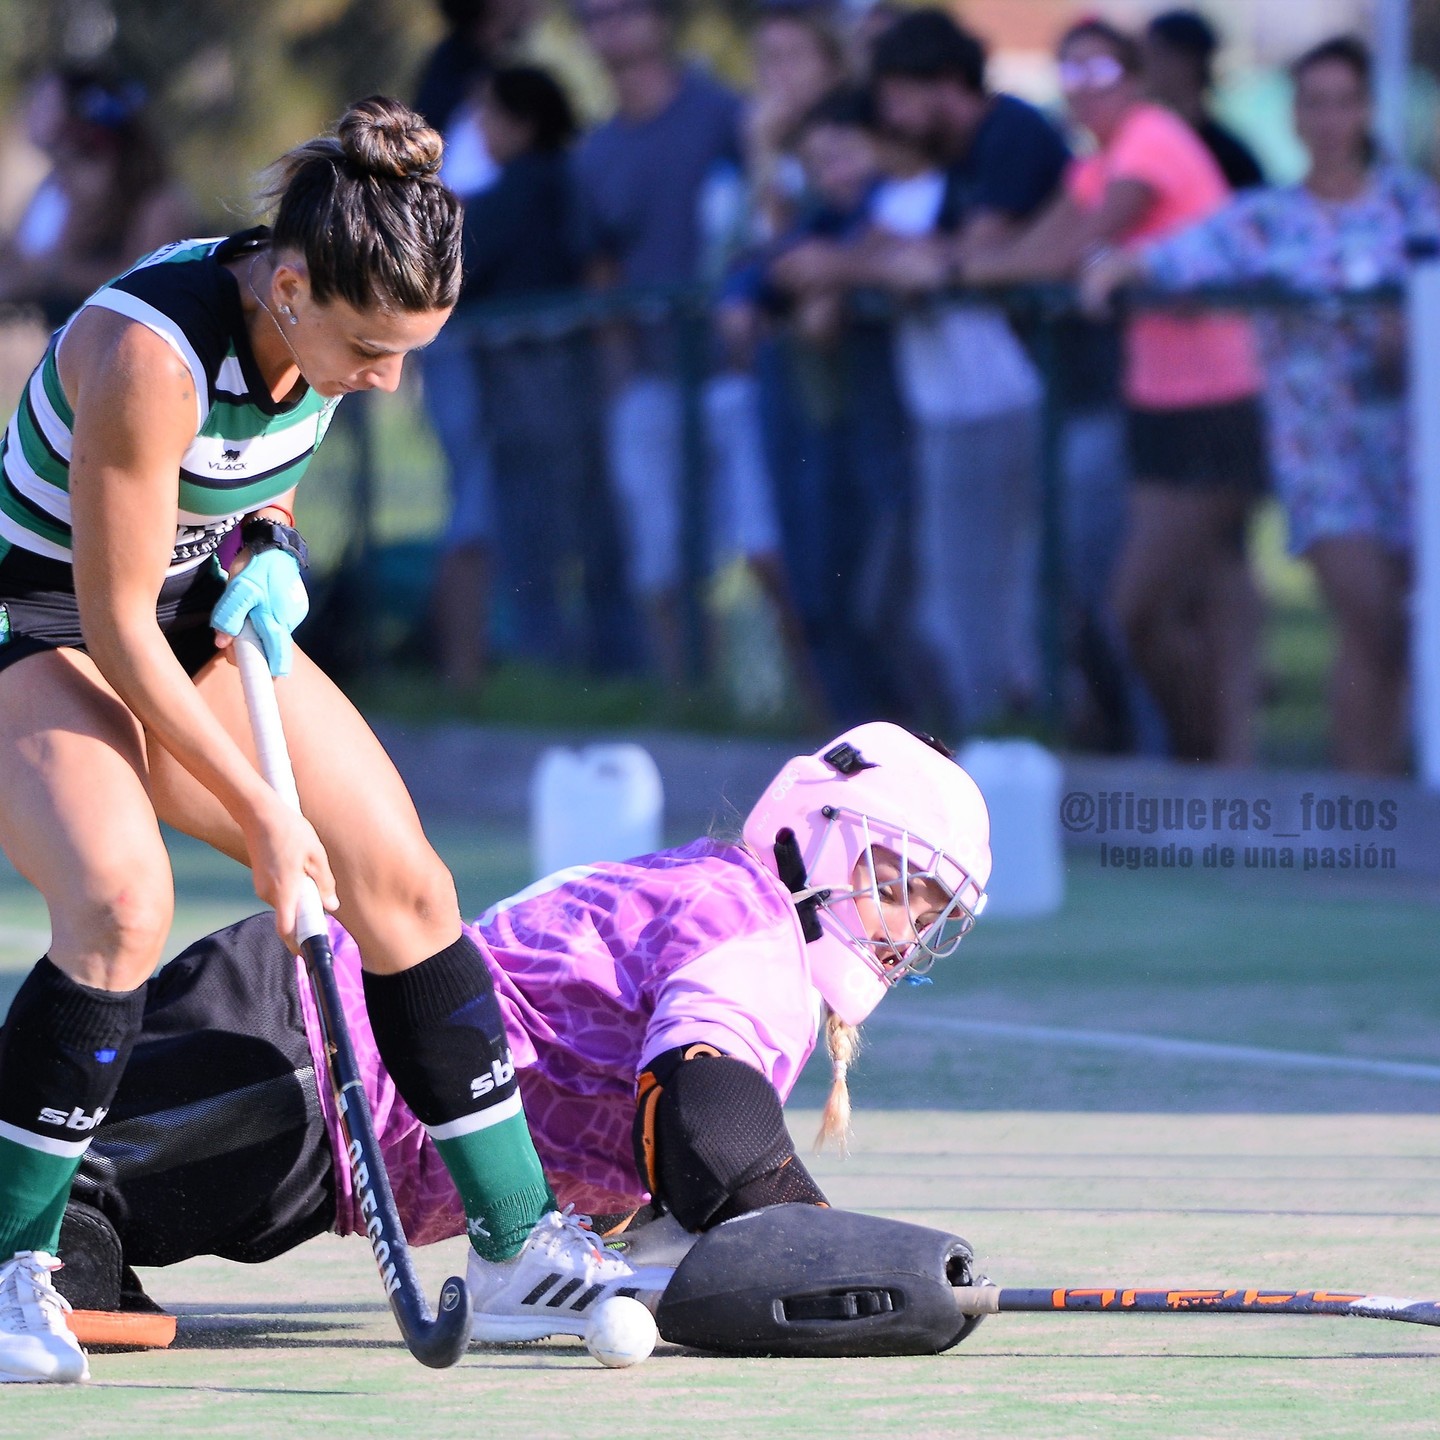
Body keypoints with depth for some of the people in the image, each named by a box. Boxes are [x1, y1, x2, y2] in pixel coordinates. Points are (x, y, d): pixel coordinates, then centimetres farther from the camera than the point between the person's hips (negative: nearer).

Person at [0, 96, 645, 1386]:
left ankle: (520, 1244, 10)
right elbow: (115, 630, -28)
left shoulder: (323, 327, -10)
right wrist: (263, 817, -22)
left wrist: (270, 547, -8)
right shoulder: (148, 356, -34)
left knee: (401, 882, -1)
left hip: (197, 614, 8)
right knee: (122, 904, -31)